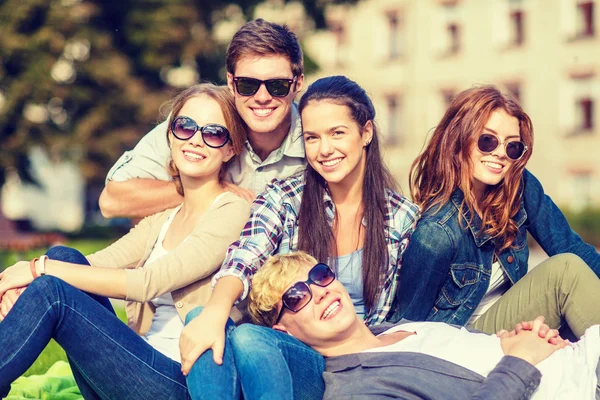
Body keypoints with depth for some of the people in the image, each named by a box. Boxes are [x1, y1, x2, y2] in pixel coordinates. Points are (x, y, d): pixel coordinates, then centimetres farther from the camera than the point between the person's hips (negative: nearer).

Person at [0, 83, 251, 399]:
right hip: (142, 368, 7)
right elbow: (97, 264, 2)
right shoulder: (160, 221, 18)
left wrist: (41, 269, -16)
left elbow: (147, 282, -18)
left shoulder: (234, 212, -6)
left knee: (52, 292, -21)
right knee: (64, 257, -10)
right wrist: (27, 273, -18)